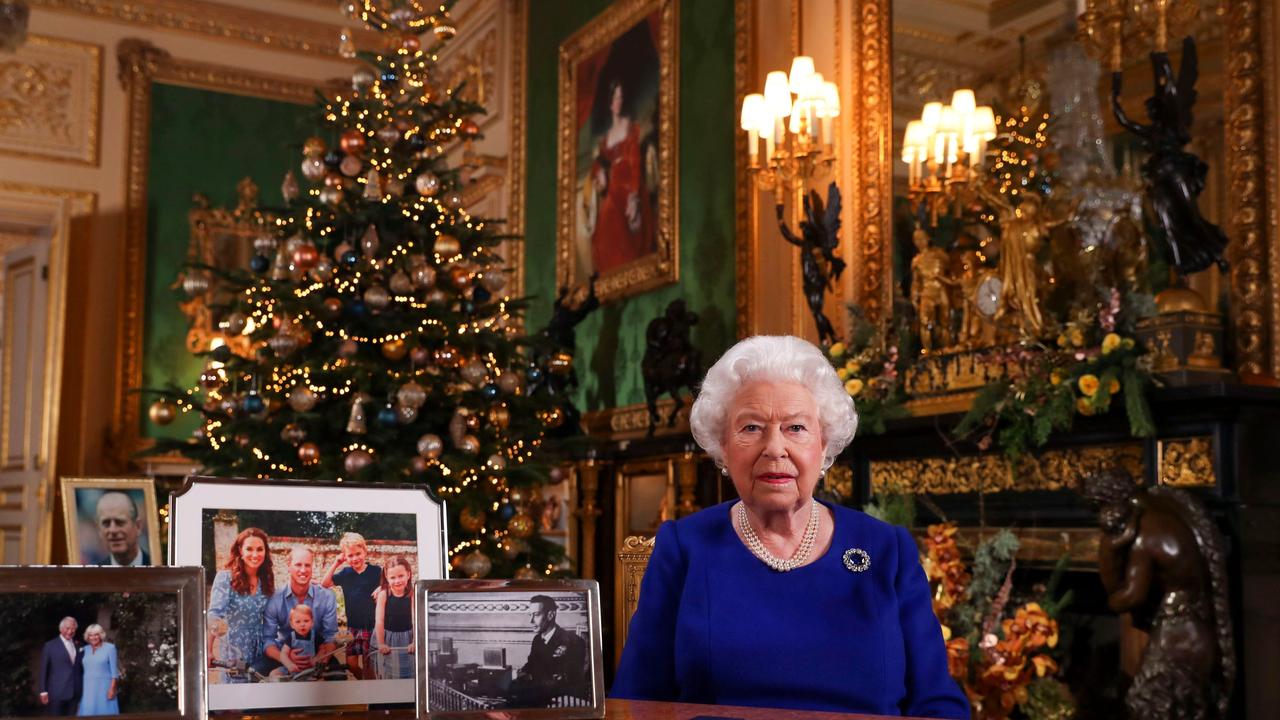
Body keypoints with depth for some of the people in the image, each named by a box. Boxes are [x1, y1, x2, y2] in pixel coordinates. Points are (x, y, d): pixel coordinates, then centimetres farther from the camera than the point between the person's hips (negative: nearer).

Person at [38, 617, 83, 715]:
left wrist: (82, 689, 9)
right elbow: (43, 670, -1)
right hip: (57, 692, -4)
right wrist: (43, 691, -6)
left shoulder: (78, 646, 13)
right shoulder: (50, 646, 1)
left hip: (75, 693, 4)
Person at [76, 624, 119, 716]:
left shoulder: (110, 648, -2)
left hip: (104, 687, -4)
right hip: (88, 688, 4)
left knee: (104, 713, -3)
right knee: (88, 713, 1)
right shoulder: (85, 649, 10)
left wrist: (112, 688, -11)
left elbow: (114, 670, -5)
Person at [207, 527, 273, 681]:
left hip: (260, 655, 4)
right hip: (234, 655, -4)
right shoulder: (225, 578, -10)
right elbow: (215, 614, -20)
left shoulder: (267, 581, 4)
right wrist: (209, 651, -32)